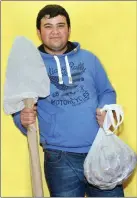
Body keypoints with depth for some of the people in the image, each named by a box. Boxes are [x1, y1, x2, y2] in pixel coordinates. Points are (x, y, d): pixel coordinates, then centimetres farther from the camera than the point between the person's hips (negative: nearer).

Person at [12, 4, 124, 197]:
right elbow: (19, 109, 7)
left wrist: (105, 111, -6)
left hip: (101, 151, 2)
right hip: (60, 158, -1)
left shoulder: (89, 58, 9)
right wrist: (23, 120, -17)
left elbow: (107, 92, 16)